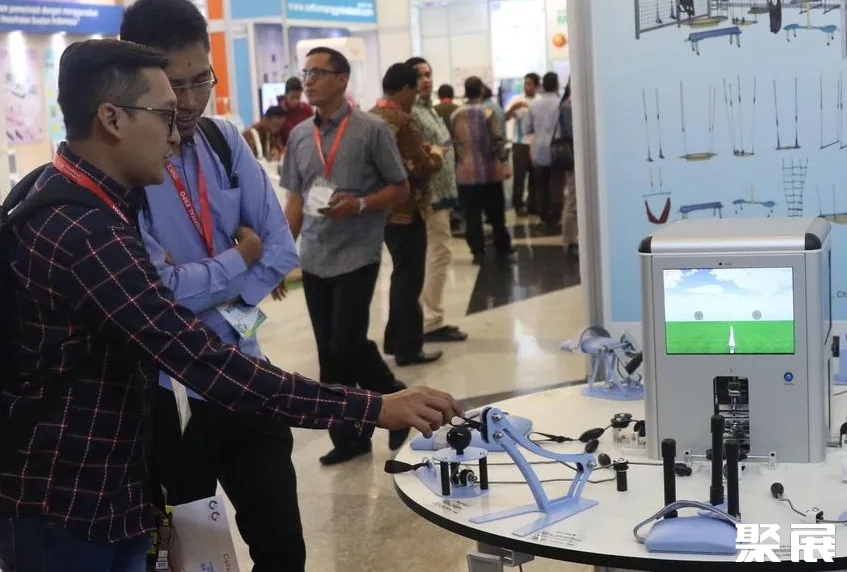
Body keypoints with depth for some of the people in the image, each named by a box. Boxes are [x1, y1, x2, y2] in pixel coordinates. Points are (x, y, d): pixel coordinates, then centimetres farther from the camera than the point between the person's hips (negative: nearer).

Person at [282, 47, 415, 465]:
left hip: (356, 255, -5)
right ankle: (348, 436, 19)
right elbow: (295, 198, 14)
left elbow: (400, 189, -2)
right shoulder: (299, 136, 9)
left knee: (347, 344, -9)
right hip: (313, 258, 5)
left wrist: (358, 205, -18)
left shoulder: (372, 129, -5)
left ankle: (397, 401, 18)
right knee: (328, 353, 7)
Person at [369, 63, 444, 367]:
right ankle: (408, 348, 6)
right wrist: (436, 154, 1)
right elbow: (422, 168, -18)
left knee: (401, 276, 20)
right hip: (405, 210, -9)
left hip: (384, 209, 9)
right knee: (409, 280, 0)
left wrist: (421, 151, 14)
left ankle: (395, 340, 26)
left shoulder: (372, 117, 9)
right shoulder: (402, 120, -19)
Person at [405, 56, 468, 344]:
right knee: (440, 254, -9)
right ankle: (431, 322, -4)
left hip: (441, 194, 10)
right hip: (429, 196, -10)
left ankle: (429, 318, 17)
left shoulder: (430, 109, 18)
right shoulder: (411, 112, -13)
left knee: (435, 256, 11)